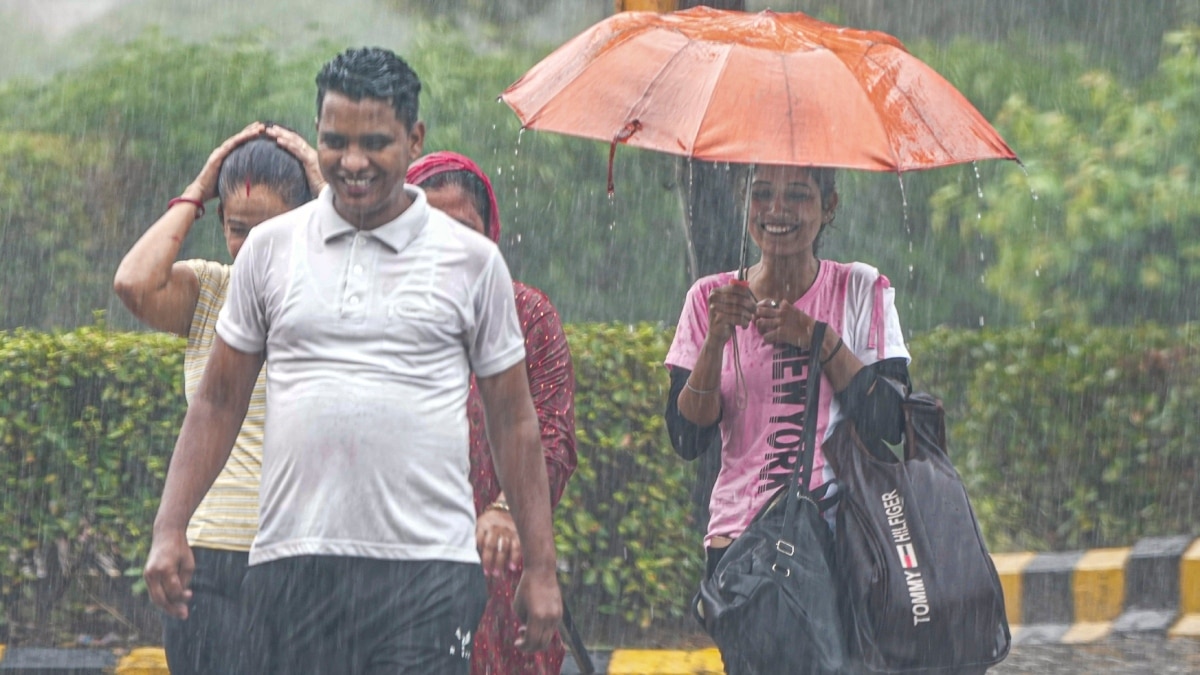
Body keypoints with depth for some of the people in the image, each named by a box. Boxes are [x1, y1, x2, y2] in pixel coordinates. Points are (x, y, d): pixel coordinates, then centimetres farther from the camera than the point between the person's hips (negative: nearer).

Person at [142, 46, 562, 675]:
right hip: (292, 565, 2)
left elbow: (513, 423, 10)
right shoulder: (270, 249, 11)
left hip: (427, 569, -2)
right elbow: (218, 403, 14)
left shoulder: (472, 261, 7)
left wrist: (540, 567, 7)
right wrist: (169, 527, 4)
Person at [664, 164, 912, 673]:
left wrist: (818, 339, -12)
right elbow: (687, 440, 1)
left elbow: (890, 425, -4)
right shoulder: (712, 300, 7)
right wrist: (715, 340, -12)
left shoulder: (862, 292, 4)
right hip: (739, 536, 1)